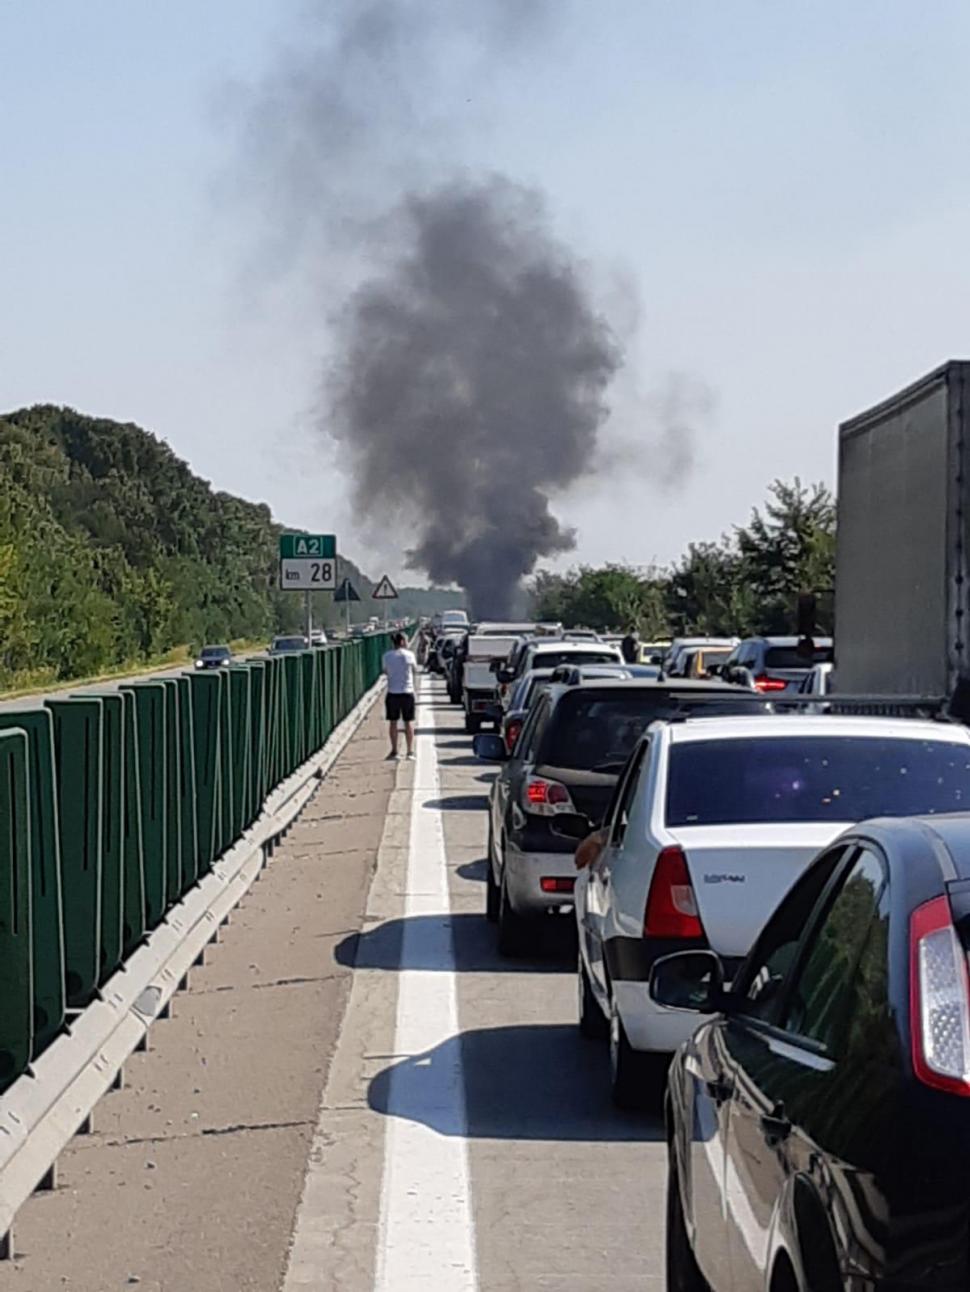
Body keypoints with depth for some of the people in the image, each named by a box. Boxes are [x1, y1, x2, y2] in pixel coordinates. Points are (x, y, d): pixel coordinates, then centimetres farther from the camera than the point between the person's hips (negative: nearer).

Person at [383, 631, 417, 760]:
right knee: (408, 722, 7)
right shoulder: (409, 655, -6)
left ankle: (394, 750, 12)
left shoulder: (387, 656, -3)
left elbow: (385, 671, 7)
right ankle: (410, 751, 7)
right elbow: (415, 670, 7)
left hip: (392, 693, 1)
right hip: (407, 692, -1)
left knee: (393, 722, 9)